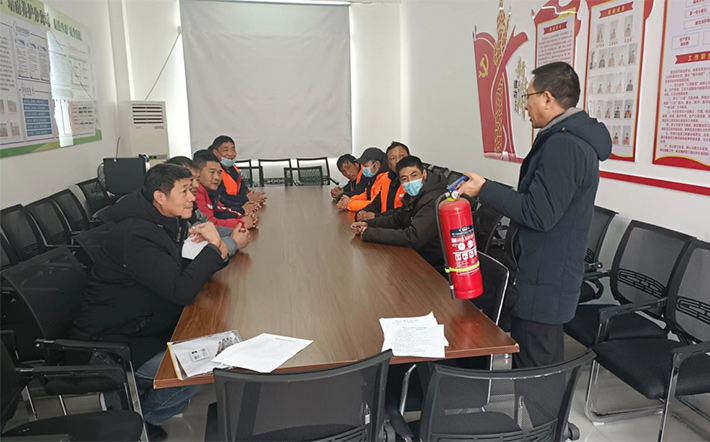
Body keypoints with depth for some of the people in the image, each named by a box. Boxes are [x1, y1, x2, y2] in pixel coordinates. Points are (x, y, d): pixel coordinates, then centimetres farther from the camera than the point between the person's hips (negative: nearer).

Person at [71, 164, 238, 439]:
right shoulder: (136, 234, -26)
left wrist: (217, 251, -15)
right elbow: (182, 290, -32)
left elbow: (189, 271, 7)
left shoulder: (169, 222, 3)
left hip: (148, 327, 10)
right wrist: (214, 246, -22)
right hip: (111, 342, -9)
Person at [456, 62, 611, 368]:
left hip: (543, 282, -11)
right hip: (551, 275, 11)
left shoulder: (563, 145, -20)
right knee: (545, 366, 20)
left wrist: (485, 189, -15)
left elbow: (538, 214, -24)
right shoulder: (574, 138, 14)